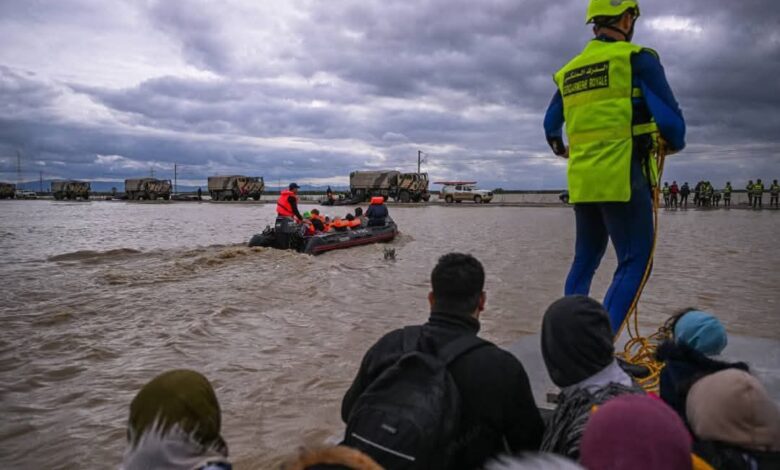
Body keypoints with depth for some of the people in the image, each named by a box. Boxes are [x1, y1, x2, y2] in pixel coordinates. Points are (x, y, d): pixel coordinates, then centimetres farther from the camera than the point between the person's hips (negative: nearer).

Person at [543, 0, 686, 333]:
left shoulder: (568, 72, 16)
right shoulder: (637, 59, -3)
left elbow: (550, 126, 25)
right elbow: (670, 119, -7)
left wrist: (563, 150, 44)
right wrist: (675, 144, 14)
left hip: (581, 181, 7)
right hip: (622, 177, -7)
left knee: (585, 260, 17)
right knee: (634, 263, -1)